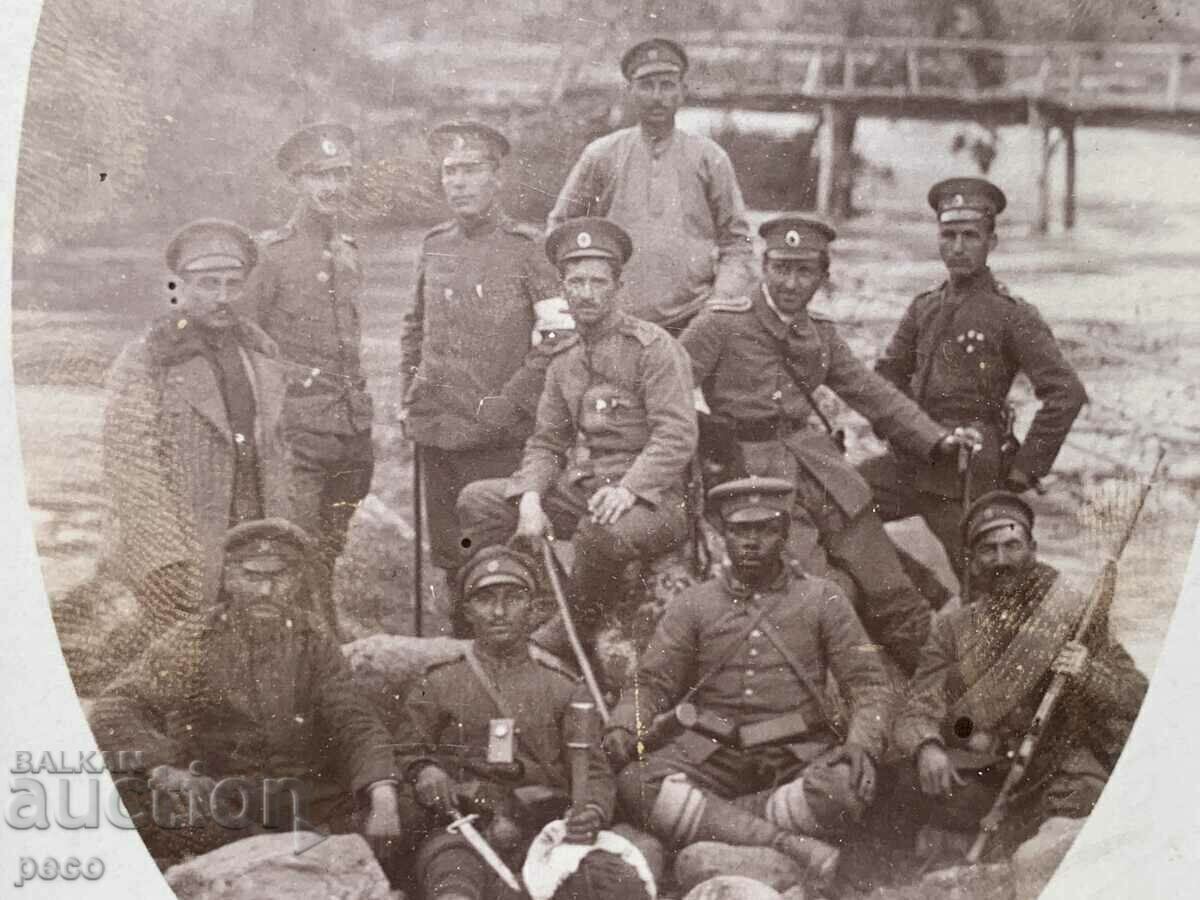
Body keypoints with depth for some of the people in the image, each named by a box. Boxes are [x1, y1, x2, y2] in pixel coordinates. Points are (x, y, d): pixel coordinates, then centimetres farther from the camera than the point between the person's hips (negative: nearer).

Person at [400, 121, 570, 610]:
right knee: (448, 555, 12)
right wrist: (409, 397, 13)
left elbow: (559, 333, -9)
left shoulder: (526, 247, -6)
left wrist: (510, 401, -12)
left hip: (498, 437, -5)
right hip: (434, 432, 5)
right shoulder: (435, 245, 10)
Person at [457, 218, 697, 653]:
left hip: (647, 497, -7)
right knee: (476, 500, -5)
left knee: (600, 531, -39)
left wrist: (627, 489, -28)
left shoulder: (653, 347, -6)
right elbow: (545, 441, 14)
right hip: (575, 488, 7)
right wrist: (530, 499, -6)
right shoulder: (564, 359, 16)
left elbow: (676, 436, -14)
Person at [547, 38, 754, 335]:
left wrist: (723, 297, -3)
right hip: (615, 323, 0)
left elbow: (736, 243, 11)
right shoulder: (601, 156, 8)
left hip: (693, 322, 0)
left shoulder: (709, 159, 8)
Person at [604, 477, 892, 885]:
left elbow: (868, 682, 4)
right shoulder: (692, 606, 10)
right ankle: (787, 843, -32)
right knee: (635, 784, -28)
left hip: (798, 754, -1)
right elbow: (652, 682, 7)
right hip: (714, 754, 1)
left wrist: (861, 744, -15)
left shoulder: (822, 599, 7)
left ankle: (708, 823, -21)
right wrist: (623, 727, -15)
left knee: (846, 789, -35)